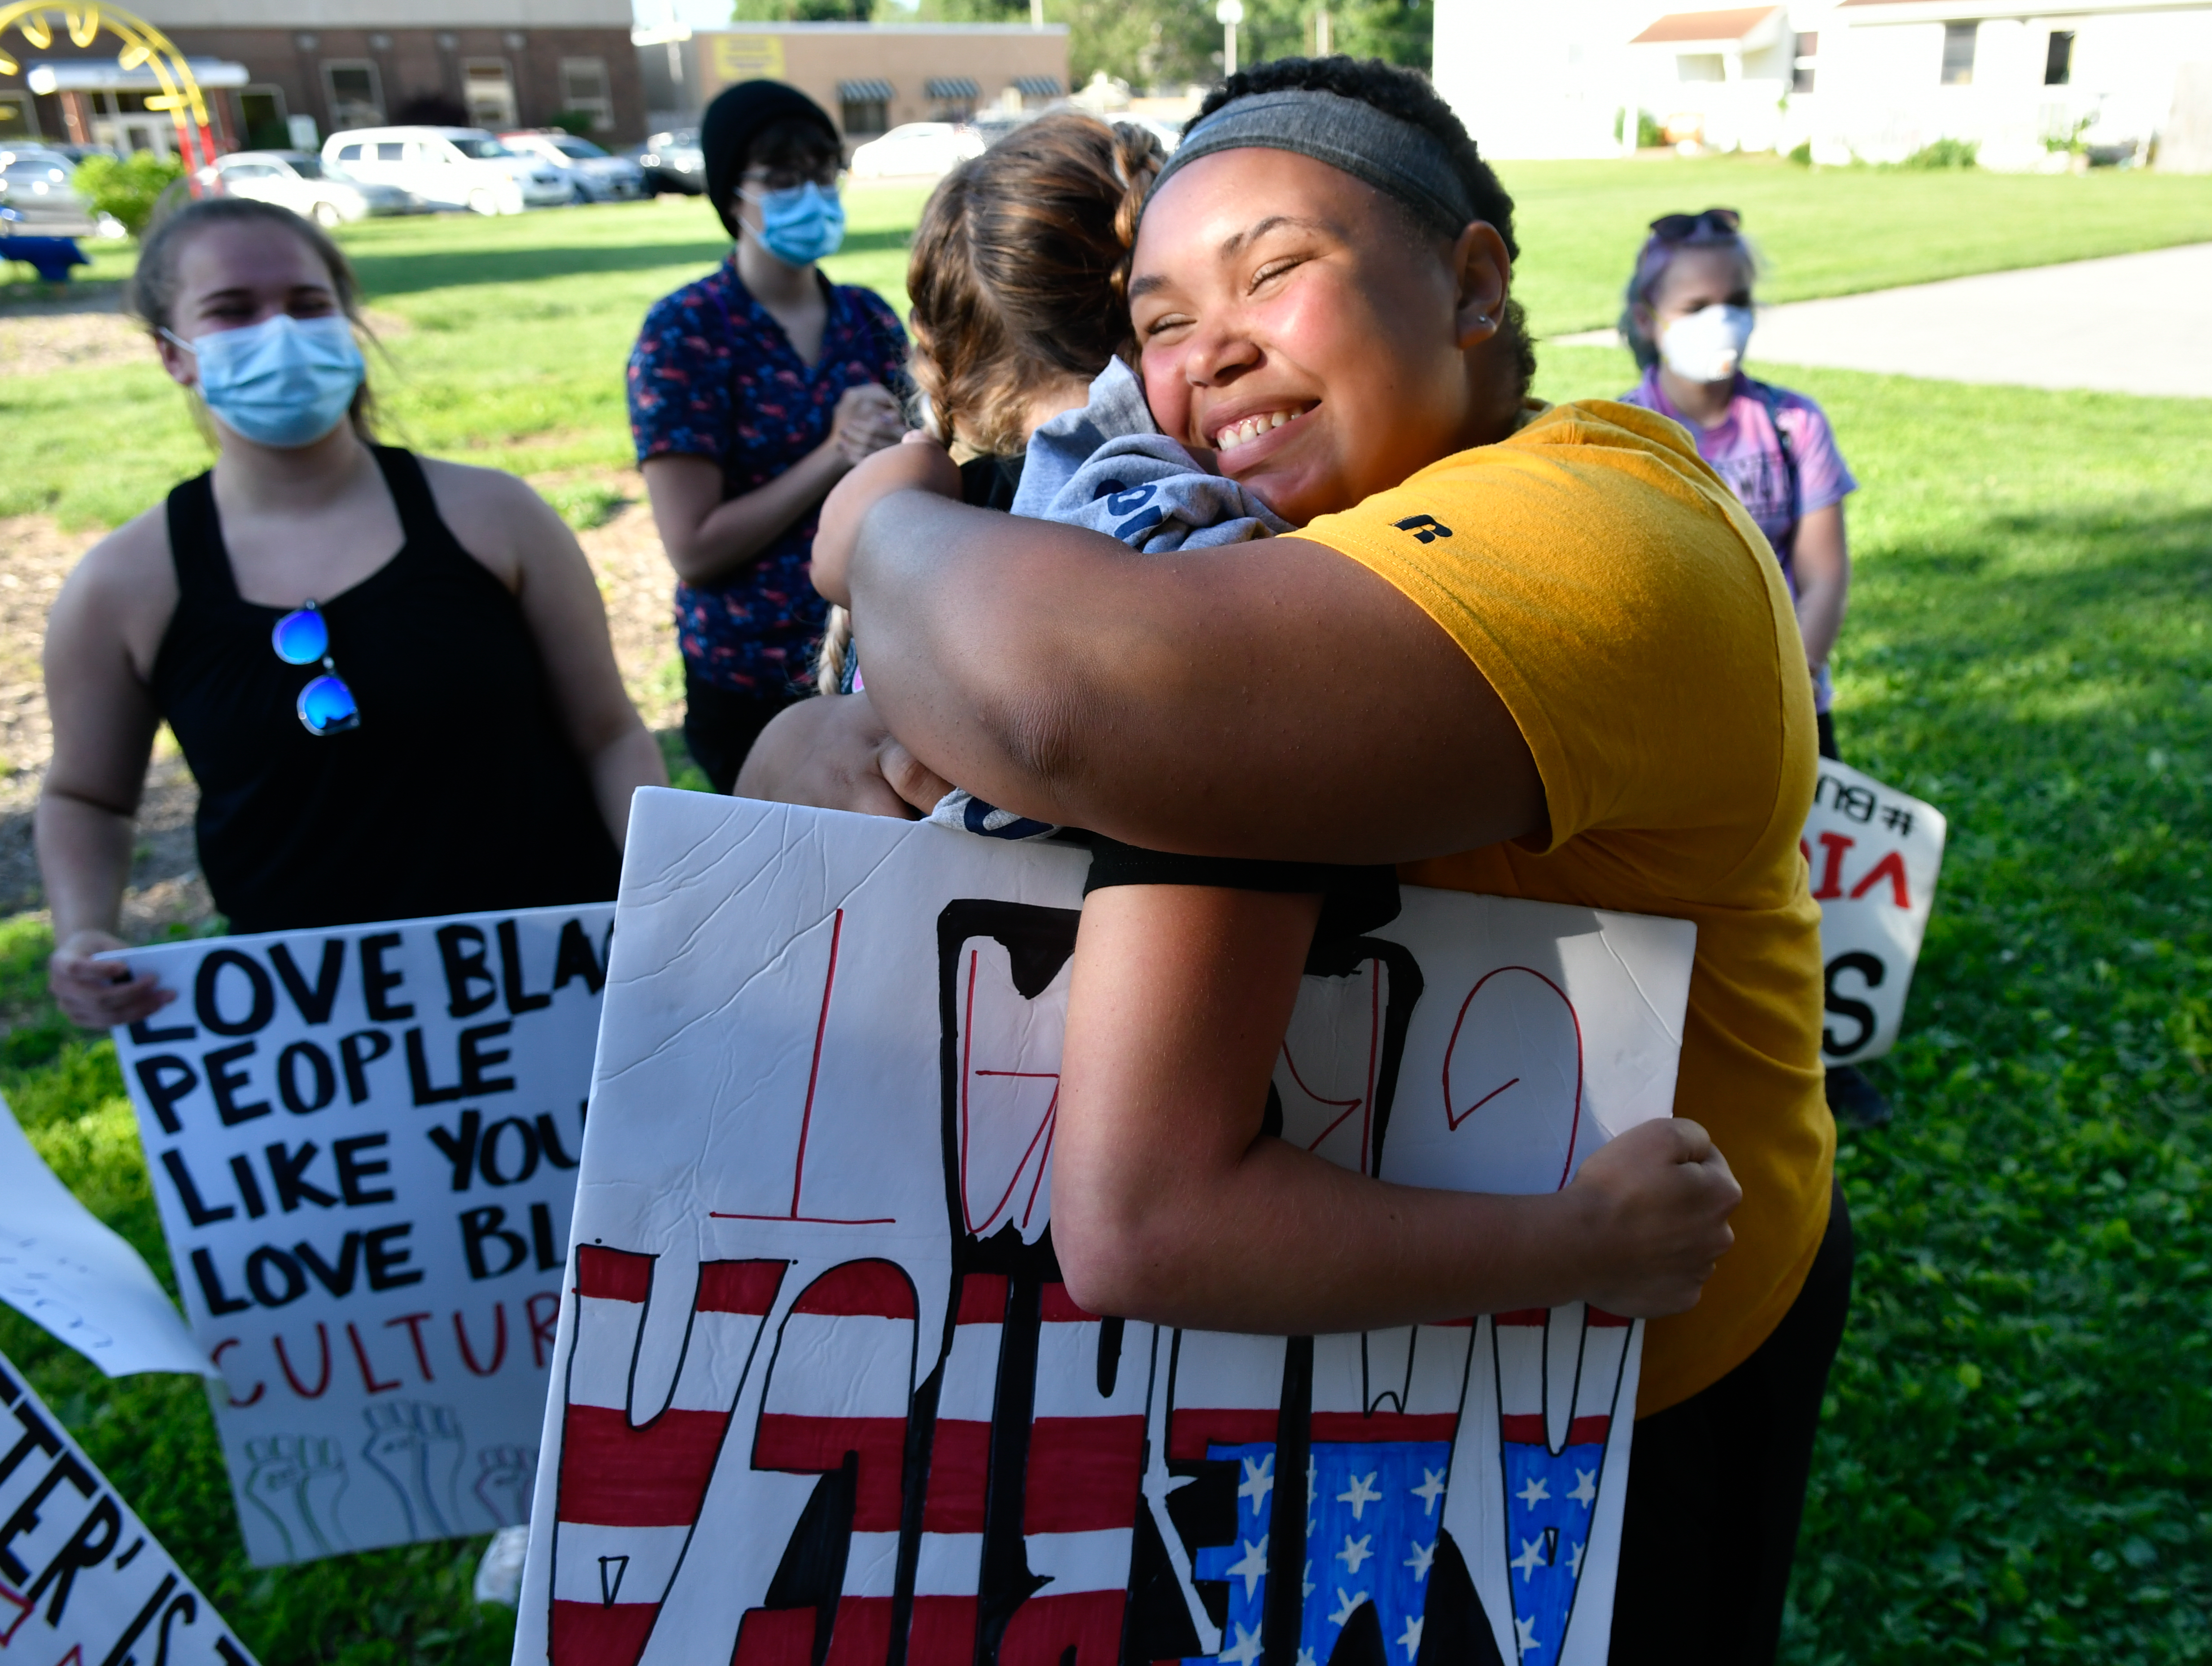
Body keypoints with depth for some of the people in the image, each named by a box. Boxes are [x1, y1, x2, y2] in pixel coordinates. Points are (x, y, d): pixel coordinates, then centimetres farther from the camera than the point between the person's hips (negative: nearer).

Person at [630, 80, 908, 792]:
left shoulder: (868, 319, 3)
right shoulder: (685, 332, -10)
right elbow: (694, 551, -15)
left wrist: (897, 454, -12)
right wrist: (833, 456, -20)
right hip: (752, 685, -4)